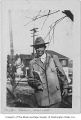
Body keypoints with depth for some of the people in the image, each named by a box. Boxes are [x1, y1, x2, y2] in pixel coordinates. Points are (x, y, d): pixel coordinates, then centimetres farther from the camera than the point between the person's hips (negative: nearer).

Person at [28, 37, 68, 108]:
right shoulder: (32, 63, 5)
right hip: (42, 96, 0)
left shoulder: (54, 58, 6)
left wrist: (65, 87, 9)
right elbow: (30, 80, 8)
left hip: (55, 94, 0)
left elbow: (62, 73, 12)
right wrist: (34, 82, -14)